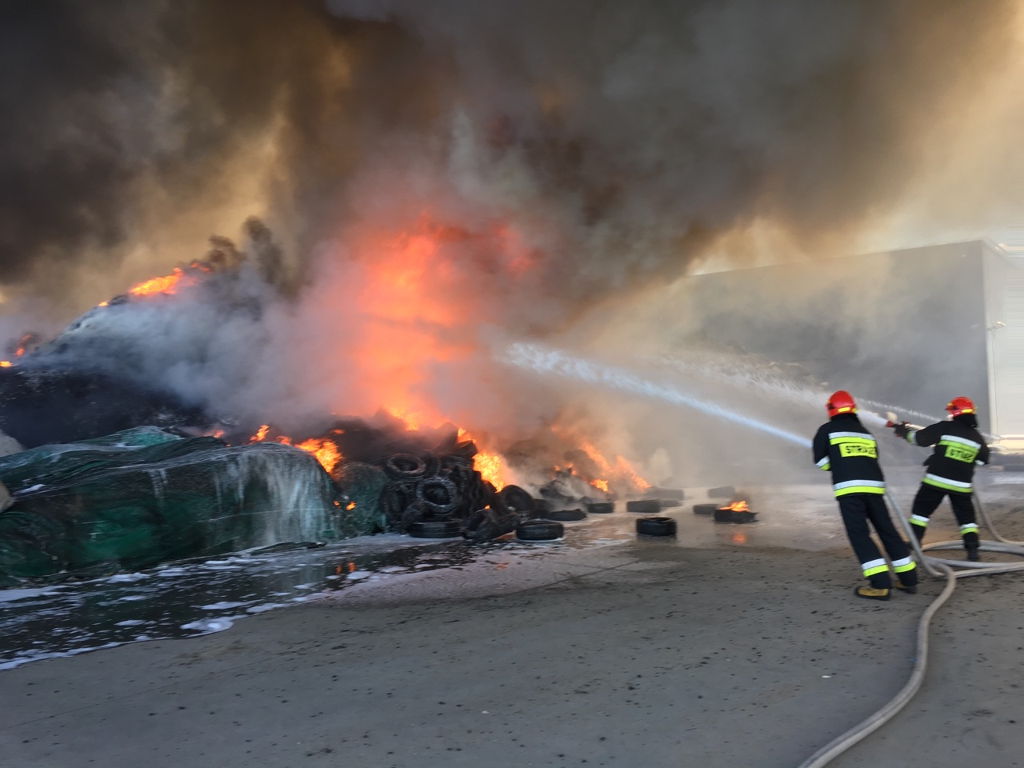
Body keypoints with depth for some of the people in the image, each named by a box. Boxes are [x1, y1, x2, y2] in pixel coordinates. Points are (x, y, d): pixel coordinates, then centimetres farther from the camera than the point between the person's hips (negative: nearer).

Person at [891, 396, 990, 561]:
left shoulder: (945, 428, -8)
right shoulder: (977, 437, 5)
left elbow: (918, 438, -7)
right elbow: (983, 460, 18)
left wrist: (903, 431, 9)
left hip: (936, 480, -3)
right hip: (962, 485, 3)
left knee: (921, 510, 9)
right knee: (966, 516, 15)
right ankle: (972, 549, 7)